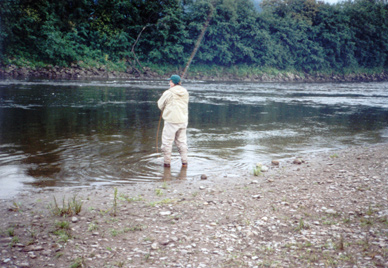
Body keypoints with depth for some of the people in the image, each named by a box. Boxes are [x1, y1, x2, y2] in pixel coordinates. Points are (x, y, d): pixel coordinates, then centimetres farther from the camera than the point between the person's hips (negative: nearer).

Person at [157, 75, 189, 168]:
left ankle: (167, 162, 6)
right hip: (183, 120, 6)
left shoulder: (168, 93, -10)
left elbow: (160, 105, -1)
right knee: (181, 141, 15)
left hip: (171, 121, -6)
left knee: (167, 141, 4)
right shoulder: (185, 93, 6)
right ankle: (184, 161, 14)